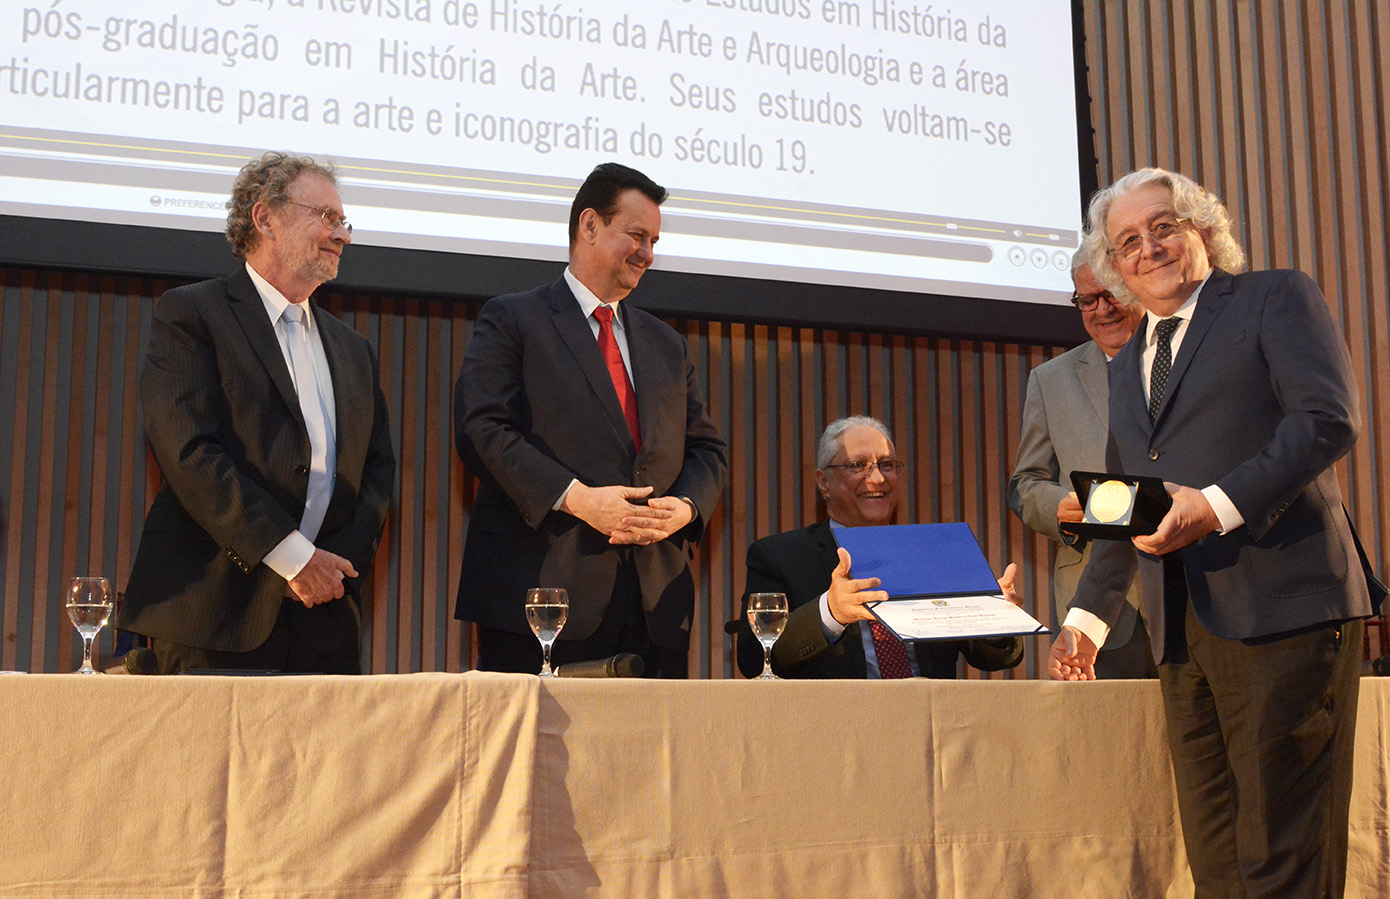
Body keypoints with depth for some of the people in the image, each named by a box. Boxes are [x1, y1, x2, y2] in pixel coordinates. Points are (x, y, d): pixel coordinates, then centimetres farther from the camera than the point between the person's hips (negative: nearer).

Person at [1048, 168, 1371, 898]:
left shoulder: (1277, 299, 6)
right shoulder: (1126, 366, 25)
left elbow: (1329, 418, -10)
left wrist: (1219, 503, -20)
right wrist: (1088, 617, 19)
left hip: (1281, 612, -6)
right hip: (1182, 633, 6)